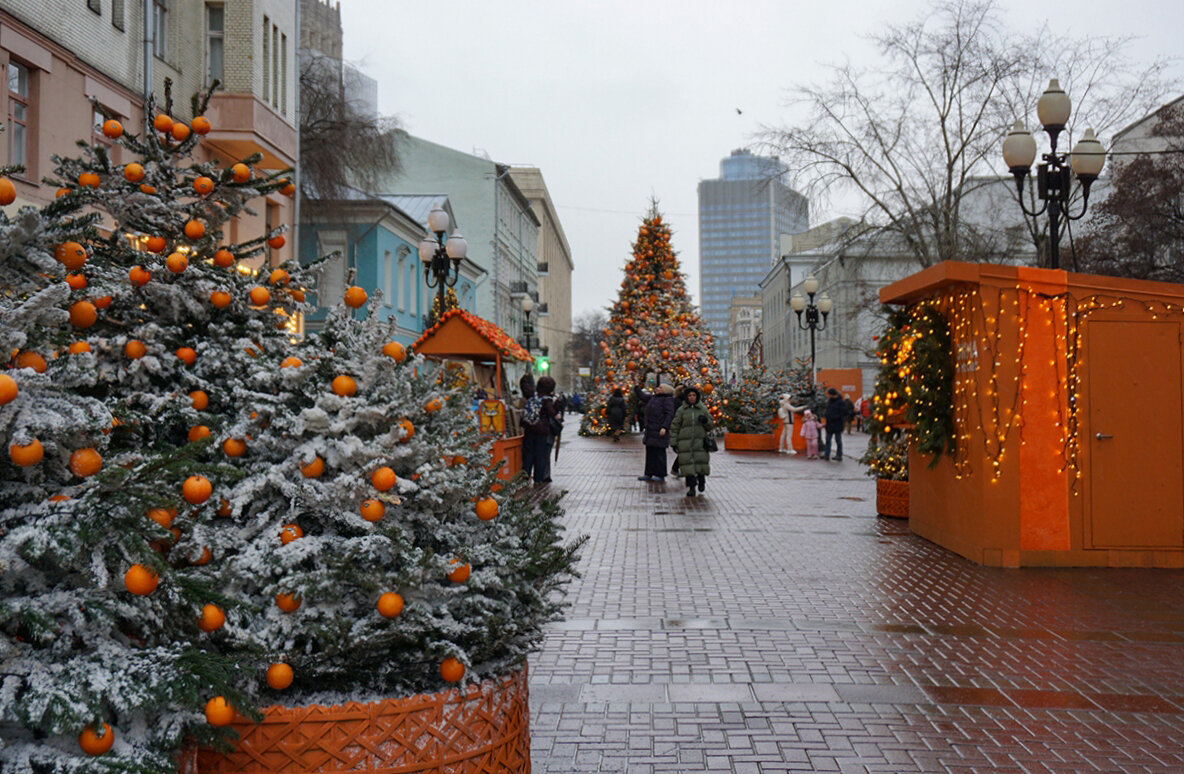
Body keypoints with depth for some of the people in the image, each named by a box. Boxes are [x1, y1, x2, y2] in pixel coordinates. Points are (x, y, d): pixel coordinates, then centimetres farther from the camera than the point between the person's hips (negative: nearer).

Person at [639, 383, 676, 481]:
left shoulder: (667, 400, -9)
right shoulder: (654, 398, 17)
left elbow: (669, 414, -17)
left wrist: (664, 427, -23)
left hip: (659, 431, -9)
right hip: (651, 430, 9)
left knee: (659, 452, -5)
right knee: (650, 452, 9)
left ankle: (660, 475, 1)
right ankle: (649, 474, 13)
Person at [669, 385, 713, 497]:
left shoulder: (702, 409, 9)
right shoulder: (681, 410, 4)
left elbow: (710, 425, 13)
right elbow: (674, 427, 5)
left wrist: (705, 420, -10)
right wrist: (673, 442, 1)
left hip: (700, 441, 1)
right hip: (685, 441, -1)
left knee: (701, 461, -5)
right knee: (688, 464, -7)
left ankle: (701, 479, 25)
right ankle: (691, 487, -1)